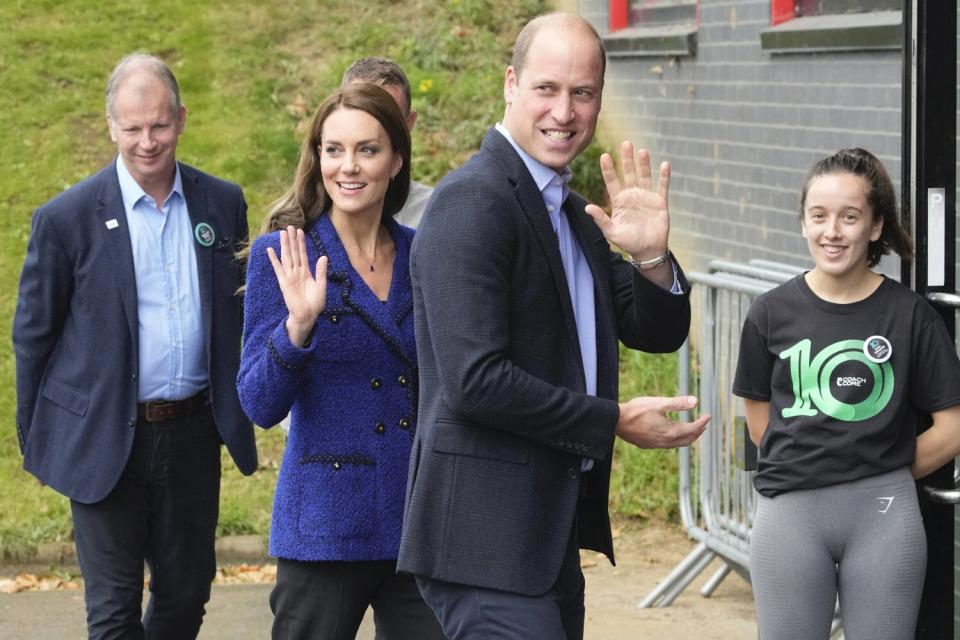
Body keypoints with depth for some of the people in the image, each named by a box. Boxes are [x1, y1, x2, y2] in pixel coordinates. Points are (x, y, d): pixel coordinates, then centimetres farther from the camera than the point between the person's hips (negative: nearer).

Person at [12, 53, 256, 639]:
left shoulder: (223, 203, 2)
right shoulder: (67, 218, -8)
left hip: (192, 434, 3)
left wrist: (234, 412, 9)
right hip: (105, 440, -3)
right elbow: (33, 333, 0)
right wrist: (35, 440, 2)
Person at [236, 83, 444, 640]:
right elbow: (260, 406, -9)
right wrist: (299, 324, -24)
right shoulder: (283, 255, -5)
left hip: (421, 522, 3)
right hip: (327, 525, -3)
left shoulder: (422, 254, 6)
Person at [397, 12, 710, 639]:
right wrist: (615, 421, -13)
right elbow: (475, 381, -22)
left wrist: (652, 257, -4)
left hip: (551, 535, 9)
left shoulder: (574, 215, 15)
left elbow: (658, 333, 17)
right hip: (486, 537, -9)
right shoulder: (471, 202, -14)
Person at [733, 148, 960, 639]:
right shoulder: (771, 313, 1)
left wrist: (882, 478, 5)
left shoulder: (909, 314, -3)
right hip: (789, 511, 1)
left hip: (885, 517, -1)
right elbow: (760, 423, 9)